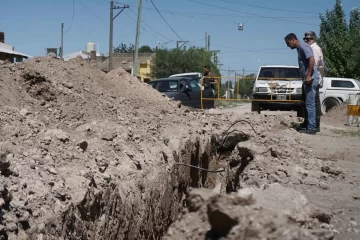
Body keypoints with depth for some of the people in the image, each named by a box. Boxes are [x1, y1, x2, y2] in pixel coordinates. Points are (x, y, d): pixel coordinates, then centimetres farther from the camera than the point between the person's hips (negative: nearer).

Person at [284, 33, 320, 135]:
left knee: (310, 104, -10)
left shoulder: (303, 46, -10)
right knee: (308, 104, 11)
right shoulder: (300, 48, 20)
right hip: (308, 80, 10)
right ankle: (310, 126, 15)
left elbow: (312, 59, -22)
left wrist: (309, 76, -24)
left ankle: (311, 128, -10)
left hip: (310, 79, -10)